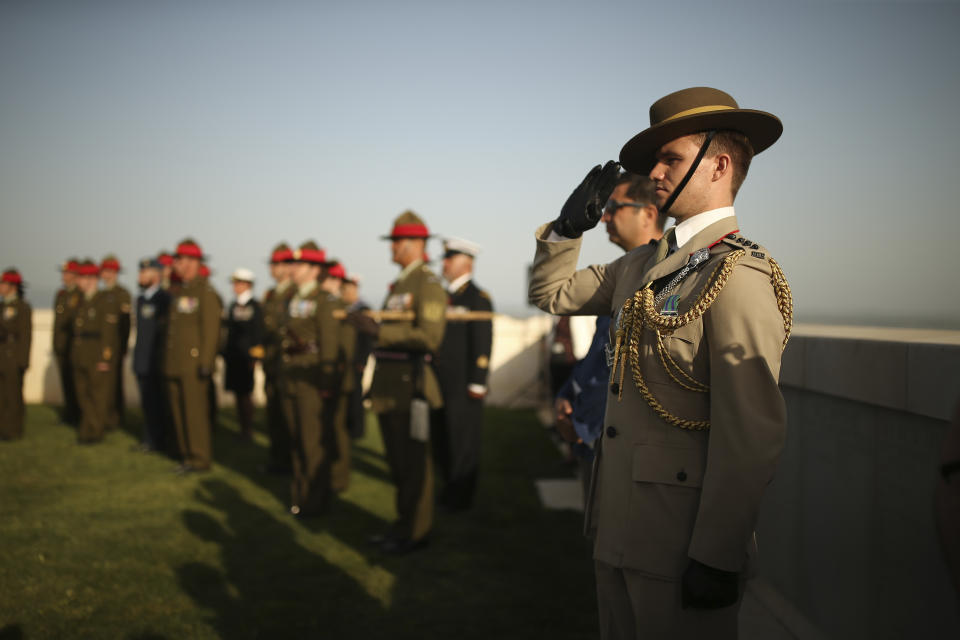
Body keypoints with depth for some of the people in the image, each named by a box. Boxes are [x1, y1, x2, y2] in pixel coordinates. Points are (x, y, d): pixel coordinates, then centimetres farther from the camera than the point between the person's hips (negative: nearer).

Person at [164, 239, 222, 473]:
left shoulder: (205, 291, -9)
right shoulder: (178, 291, 17)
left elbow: (211, 329, -14)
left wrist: (206, 363, -19)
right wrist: (167, 361, 16)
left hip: (194, 363, -8)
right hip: (175, 364, 9)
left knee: (195, 411, -6)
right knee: (178, 412, 11)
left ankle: (199, 459, 2)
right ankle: (187, 455, 20)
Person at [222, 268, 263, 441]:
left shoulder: (255, 306, -6)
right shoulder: (233, 306, 15)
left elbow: (258, 334, -9)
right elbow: (229, 330, 17)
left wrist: (255, 356, -13)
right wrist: (226, 354, 13)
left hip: (246, 358, -7)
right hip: (233, 356, 7)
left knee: (245, 394, -4)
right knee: (238, 393, 9)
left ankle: (247, 430, 4)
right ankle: (242, 427, 16)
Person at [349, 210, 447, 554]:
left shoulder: (428, 284, -11)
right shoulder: (398, 285, 17)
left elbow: (429, 337, -22)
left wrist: (379, 330, -24)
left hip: (410, 382, -9)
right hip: (388, 384, 9)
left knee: (413, 461, -2)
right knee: (397, 459, 15)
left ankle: (416, 532, 8)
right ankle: (405, 523, 26)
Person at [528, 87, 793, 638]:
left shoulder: (739, 275, -16)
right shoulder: (642, 264, 11)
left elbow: (752, 433, -21)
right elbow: (551, 292, 24)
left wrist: (716, 559, -21)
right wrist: (569, 226, 6)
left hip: (683, 535, -8)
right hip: (620, 526, 8)